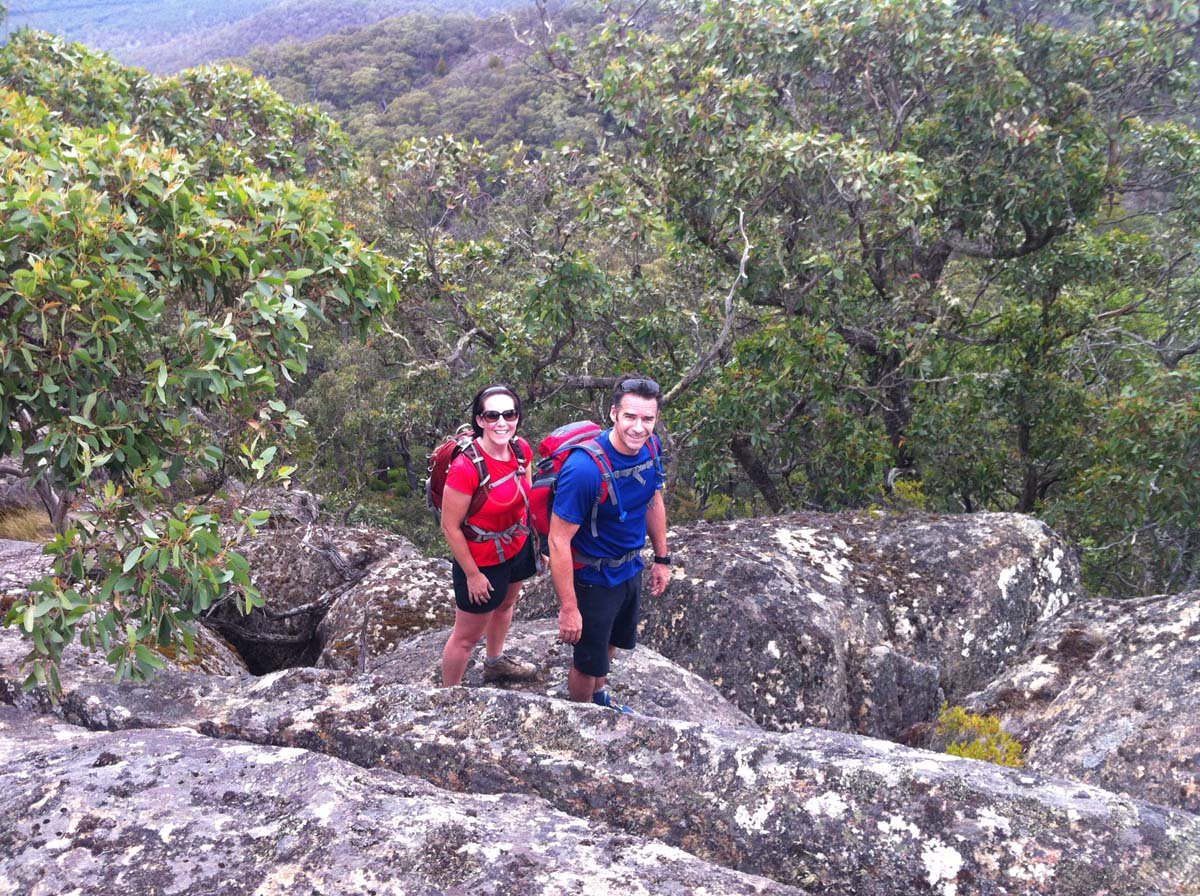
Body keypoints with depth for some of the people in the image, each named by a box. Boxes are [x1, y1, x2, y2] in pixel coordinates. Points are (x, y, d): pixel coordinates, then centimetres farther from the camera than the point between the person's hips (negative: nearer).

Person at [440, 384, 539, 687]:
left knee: (505, 604, 32)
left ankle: (495, 662, 61)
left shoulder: (521, 449, -15)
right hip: (482, 561, -7)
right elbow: (450, 527, -23)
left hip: (518, 548, 7)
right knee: (467, 636, 12)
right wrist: (472, 575, -15)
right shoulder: (465, 467, -34)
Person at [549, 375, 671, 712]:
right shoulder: (584, 468, -35)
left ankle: (599, 695, 57)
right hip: (593, 579, -7)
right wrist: (568, 608, -26)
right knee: (588, 660, 14)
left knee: (610, 643, 30)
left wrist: (662, 558, 12)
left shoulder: (651, 448, -13)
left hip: (630, 569, 7)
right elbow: (559, 541, -29)